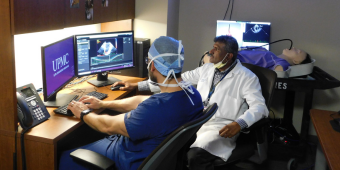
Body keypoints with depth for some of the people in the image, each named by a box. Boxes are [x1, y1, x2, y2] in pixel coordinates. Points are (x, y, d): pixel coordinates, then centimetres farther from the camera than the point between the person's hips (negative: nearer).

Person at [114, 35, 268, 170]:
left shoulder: (246, 77, -5)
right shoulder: (207, 69, 13)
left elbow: (259, 106, -12)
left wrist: (239, 123, -33)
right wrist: (137, 85, 12)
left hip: (220, 128, -5)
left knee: (195, 155, -32)